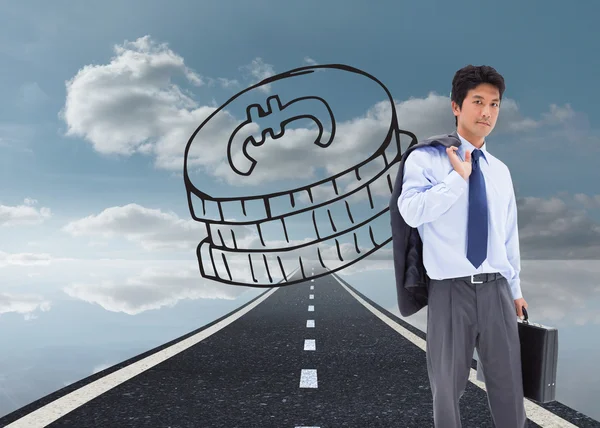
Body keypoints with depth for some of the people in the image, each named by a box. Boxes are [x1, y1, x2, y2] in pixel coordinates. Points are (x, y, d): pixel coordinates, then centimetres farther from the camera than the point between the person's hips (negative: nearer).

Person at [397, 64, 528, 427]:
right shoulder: (427, 159, -4)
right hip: (451, 291, -4)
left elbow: (509, 235, 16)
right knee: (448, 386, 12)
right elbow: (411, 211, -22)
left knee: (509, 386, 13)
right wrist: (459, 177, -17)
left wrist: (515, 288, 18)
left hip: (496, 290, 4)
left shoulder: (501, 171, 12)